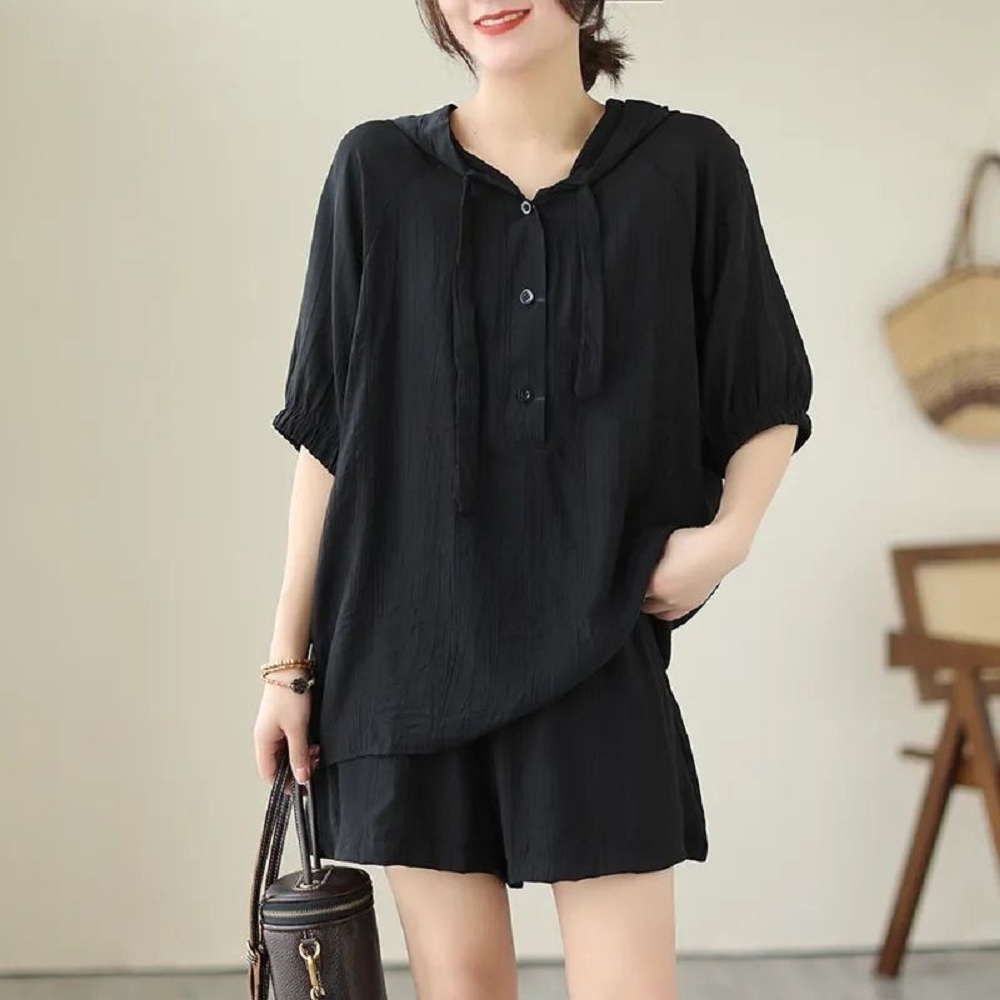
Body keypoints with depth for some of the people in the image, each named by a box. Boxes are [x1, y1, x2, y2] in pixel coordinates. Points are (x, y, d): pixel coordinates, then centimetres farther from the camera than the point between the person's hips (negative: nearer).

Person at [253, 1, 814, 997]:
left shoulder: (687, 165, 0)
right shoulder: (378, 171, 2)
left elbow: (770, 399, 9)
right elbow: (326, 432, 4)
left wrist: (730, 532, -10)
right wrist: (289, 656, 4)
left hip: (596, 645, -1)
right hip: (408, 646, 1)